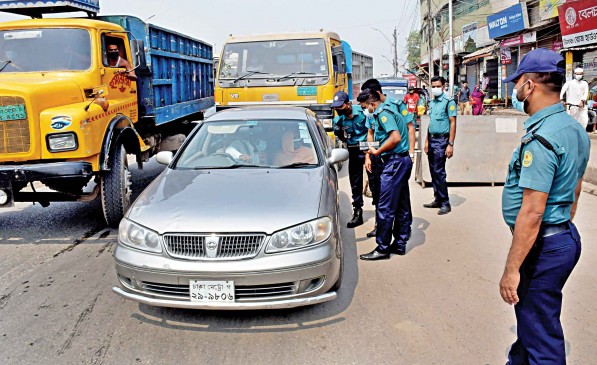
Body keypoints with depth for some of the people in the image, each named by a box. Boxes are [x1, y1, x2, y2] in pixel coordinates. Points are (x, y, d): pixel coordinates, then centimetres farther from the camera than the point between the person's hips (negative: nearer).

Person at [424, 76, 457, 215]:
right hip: (431, 140, 7)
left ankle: (445, 203, -1)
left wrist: (450, 144, -17)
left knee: (439, 172, -9)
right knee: (433, 172, 10)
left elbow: (453, 123, -11)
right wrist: (427, 141, 14)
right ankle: (438, 199, 20)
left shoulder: (449, 101, -8)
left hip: (441, 140, -7)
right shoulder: (432, 102, 14)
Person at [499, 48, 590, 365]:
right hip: (566, 235, 10)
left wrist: (511, 269, -22)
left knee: (541, 337, 4)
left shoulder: (540, 139, -24)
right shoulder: (575, 129, 8)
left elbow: (532, 213, -26)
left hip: (543, 245, -10)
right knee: (529, 314, 27)